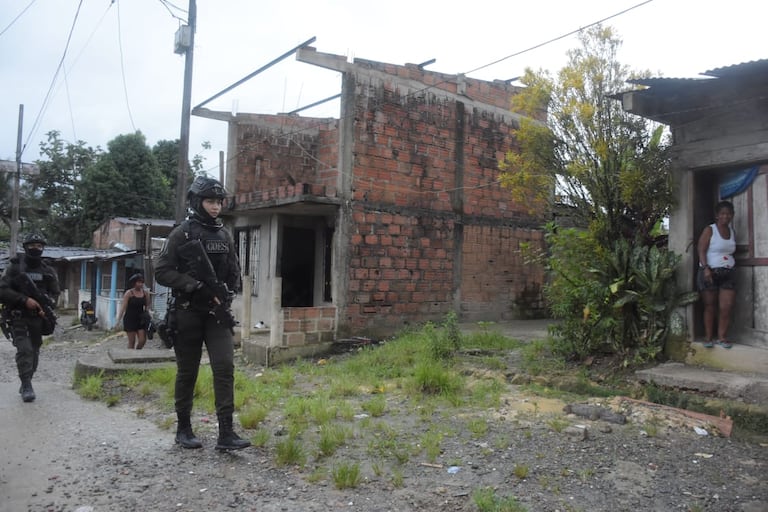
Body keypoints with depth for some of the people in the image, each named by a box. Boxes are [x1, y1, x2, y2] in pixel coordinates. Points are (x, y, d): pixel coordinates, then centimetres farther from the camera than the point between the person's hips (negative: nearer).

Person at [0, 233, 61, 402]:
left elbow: (55, 293, 9)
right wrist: (25, 300, -20)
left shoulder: (48, 271, 7)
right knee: (24, 350, -15)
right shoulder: (14, 267, -2)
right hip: (18, 317, -3)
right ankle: (27, 387, -11)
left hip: (38, 318, 3)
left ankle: (26, 383, 25)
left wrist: (47, 309, -10)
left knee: (34, 352, 9)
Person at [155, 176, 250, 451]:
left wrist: (227, 293, -3)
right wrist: (198, 286, -20)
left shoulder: (224, 235, 10)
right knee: (187, 372, 7)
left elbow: (234, 272, 17)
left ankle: (226, 433, -7)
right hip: (188, 312, -3)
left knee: (225, 366, -9)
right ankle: (183, 428, 23)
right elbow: (162, 271, -10)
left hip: (217, 312, 3)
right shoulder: (182, 233, -5)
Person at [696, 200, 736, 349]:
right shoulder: (709, 230, -2)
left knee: (726, 307, -3)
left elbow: (731, 251, 19)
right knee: (710, 307, 1)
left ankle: (722, 336, 8)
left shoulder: (732, 231, 15)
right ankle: (708, 337, 8)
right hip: (710, 272, -4)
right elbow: (701, 251, -10)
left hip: (728, 273, 5)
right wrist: (706, 268, -21)